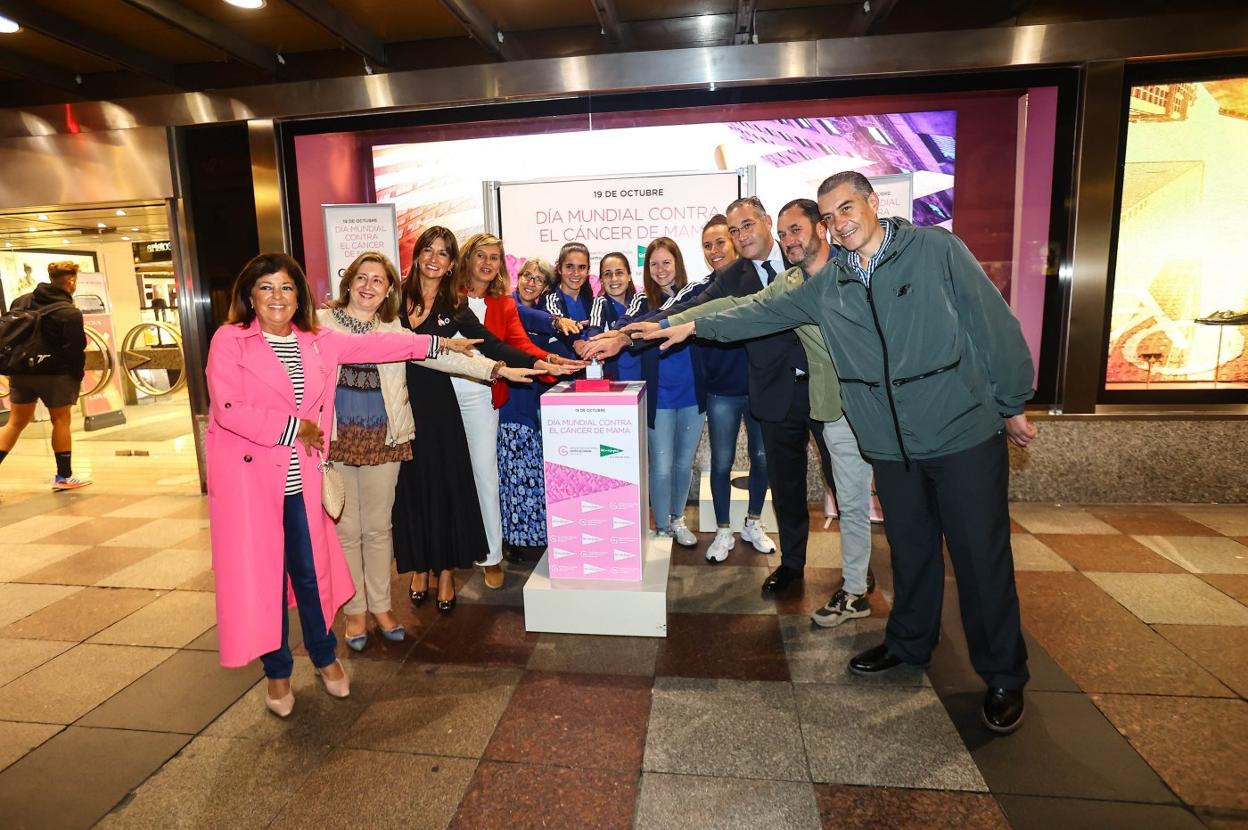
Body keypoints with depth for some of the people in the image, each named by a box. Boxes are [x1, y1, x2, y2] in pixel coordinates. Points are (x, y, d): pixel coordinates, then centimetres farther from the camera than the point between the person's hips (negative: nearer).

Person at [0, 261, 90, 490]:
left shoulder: (21, 301, 8)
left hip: (20, 372, 6)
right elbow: (75, 350, -15)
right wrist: (77, 377, -3)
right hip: (55, 373, -6)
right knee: (61, 420, 6)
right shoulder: (70, 312, -13)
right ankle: (64, 477, 12)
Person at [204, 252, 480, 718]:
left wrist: (440, 344, 9)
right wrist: (293, 428, -13)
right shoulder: (230, 340, -8)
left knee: (311, 570, 10)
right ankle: (277, 671, 25)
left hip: (301, 477, 4)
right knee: (262, 573, 6)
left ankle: (324, 657, 32)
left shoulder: (317, 341, 7)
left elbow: (374, 345, 9)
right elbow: (228, 409, -17)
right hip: (248, 476, -4)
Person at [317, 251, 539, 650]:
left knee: (378, 527, 9)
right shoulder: (322, 321, 6)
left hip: (382, 438, 2)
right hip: (335, 437, -1)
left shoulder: (393, 331, 11)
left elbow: (439, 355, 2)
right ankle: (354, 610, 22)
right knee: (346, 529, 6)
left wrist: (497, 368, -8)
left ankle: (380, 606, 25)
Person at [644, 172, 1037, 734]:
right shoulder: (827, 284, 6)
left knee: (982, 555, 4)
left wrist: (1011, 405, -1)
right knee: (911, 550, 17)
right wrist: (696, 325, 3)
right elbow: (764, 313, 10)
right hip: (892, 441, 4)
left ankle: (1003, 676, 23)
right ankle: (909, 643, 39)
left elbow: (995, 324, -4)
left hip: (965, 431, -3)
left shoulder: (935, 248, -6)